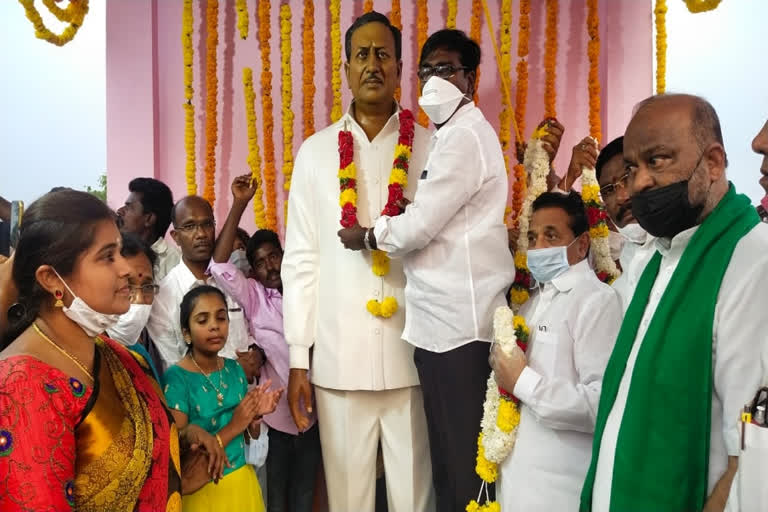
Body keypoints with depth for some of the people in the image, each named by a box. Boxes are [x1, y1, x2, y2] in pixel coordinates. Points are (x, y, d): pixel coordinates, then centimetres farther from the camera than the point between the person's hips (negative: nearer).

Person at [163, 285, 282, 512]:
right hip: (202, 489, -5)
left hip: (243, 481, 5)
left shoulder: (235, 369, -1)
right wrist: (232, 427, -23)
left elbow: (249, 437, 9)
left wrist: (257, 415, -11)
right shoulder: (176, 378, -17)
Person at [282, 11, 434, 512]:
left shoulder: (431, 148, 3)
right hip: (338, 356, 1)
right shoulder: (316, 152, 6)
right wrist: (298, 357, 3)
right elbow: (300, 260, 5)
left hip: (414, 352, 0)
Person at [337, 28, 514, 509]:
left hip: (457, 318, -10)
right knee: (453, 452, 17)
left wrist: (367, 235, 0)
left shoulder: (464, 135, -12)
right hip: (448, 314, 10)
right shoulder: (456, 134, 20)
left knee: (462, 458, -1)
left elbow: (420, 225, -17)